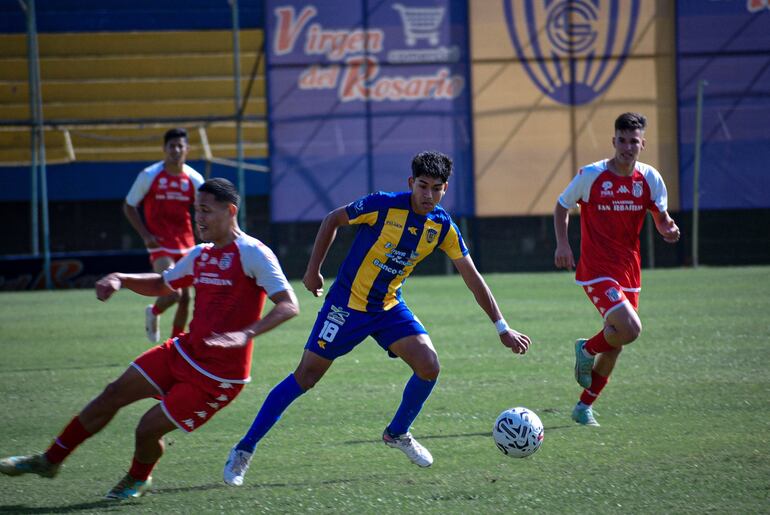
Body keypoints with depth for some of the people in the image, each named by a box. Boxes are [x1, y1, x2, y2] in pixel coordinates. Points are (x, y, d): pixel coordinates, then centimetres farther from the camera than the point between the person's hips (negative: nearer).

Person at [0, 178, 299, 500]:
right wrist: (120, 279, 8)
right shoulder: (201, 255, 10)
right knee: (114, 394, 5)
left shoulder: (252, 253, -16)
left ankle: (138, 479, 26)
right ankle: (49, 461, 18)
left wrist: (245, 334, -38)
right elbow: (162, 285, 27)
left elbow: (289, 306, -24)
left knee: (148, 429, -8)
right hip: (183, 351, 8)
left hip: (218, 376, -8)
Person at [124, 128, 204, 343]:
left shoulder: (194, 179, 0)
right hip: (160, 246, -4)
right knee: (173, 293, -19)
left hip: (186, 245, 4)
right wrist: (145, 235, -9)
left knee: (184, 298, 6)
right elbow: (129, 206, 1)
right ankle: (153, 313, 14)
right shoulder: (149, 176, -7)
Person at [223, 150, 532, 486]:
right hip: (347, 304, -4)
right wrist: (313, 270, -4)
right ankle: (244, 451, 1)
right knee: (305, 377, -7)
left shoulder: (443, 227, -6)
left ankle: (397, 433, 14)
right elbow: (332, 220, -5)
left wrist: (502, 328, 0)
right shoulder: (383, 206, -19)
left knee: (429, 366, -13)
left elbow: (473, 279, 1)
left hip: (389, 307, 4)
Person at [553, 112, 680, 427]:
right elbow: (562, 206, 5)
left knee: (615, 344, 12)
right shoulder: (591, 175, -9)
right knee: (630, 329, -25)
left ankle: (584, 407, 29)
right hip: (597, 271, -5)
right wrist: (562, 243, -9)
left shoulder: (650, 178, 1)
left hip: (629, 272, 5)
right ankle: (587, 350, 7)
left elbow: (661, 218, 8)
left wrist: (668, 229, -16)